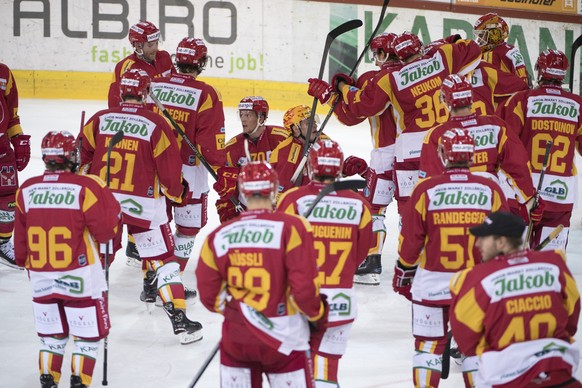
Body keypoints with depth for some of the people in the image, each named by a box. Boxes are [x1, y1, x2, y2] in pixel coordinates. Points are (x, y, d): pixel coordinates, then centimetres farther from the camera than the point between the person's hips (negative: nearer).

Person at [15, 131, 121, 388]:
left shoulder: (26, 190, 0)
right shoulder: (86, 187, -15)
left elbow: (21, 236, 10)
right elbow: (107, 228, -14)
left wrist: (25, 262, 26)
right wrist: (110, 205, 6)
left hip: (41, 276, 4)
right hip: (80, 276, -4)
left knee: (51, 331, 17)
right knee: (88, 329, 9)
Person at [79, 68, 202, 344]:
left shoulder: (100, 119, 3)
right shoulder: (156, 124, -6)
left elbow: (81, 157, 9)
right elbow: (170, 168, -5)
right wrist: (178, 193, 14)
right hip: (143, 204, -3)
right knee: (162, 259, 1)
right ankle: (179, 320, -4)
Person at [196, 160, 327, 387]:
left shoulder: (218, 236, -1)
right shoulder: (291, 228, -13)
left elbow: (210, 296, 4)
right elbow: (304, 288, -17)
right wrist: (319, 316, 3)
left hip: (235, 341, 4)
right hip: (283, 341, -3)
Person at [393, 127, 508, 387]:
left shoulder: (426, 189, -9)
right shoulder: (490, 190, -4)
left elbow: (410, 239, -4)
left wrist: (403, 274, 12)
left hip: (431, 284, -1)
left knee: (429, 344, 9)